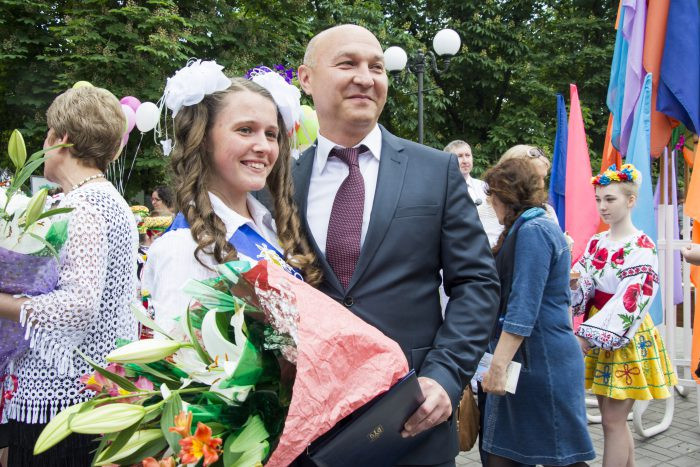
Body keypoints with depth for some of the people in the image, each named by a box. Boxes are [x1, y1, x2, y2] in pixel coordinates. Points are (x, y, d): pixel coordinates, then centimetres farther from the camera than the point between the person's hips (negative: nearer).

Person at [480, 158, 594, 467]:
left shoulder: (533, 231, -15)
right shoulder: (527, 229, 17)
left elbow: (523, 310, -23)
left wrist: (498, 365, -24)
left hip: (541, 362, -10)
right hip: (524, 360, 10)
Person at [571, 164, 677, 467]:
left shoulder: (642, 247, -14)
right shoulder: (596, 242, 7)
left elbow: (629, 301, -21)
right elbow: (582, 287, 3)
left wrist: (589, 335, -24)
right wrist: (569, 281, -21)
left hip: (625, 338, -7)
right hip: (598, 334, 7)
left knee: (613, 421, -1)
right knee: (614, 417, 15)